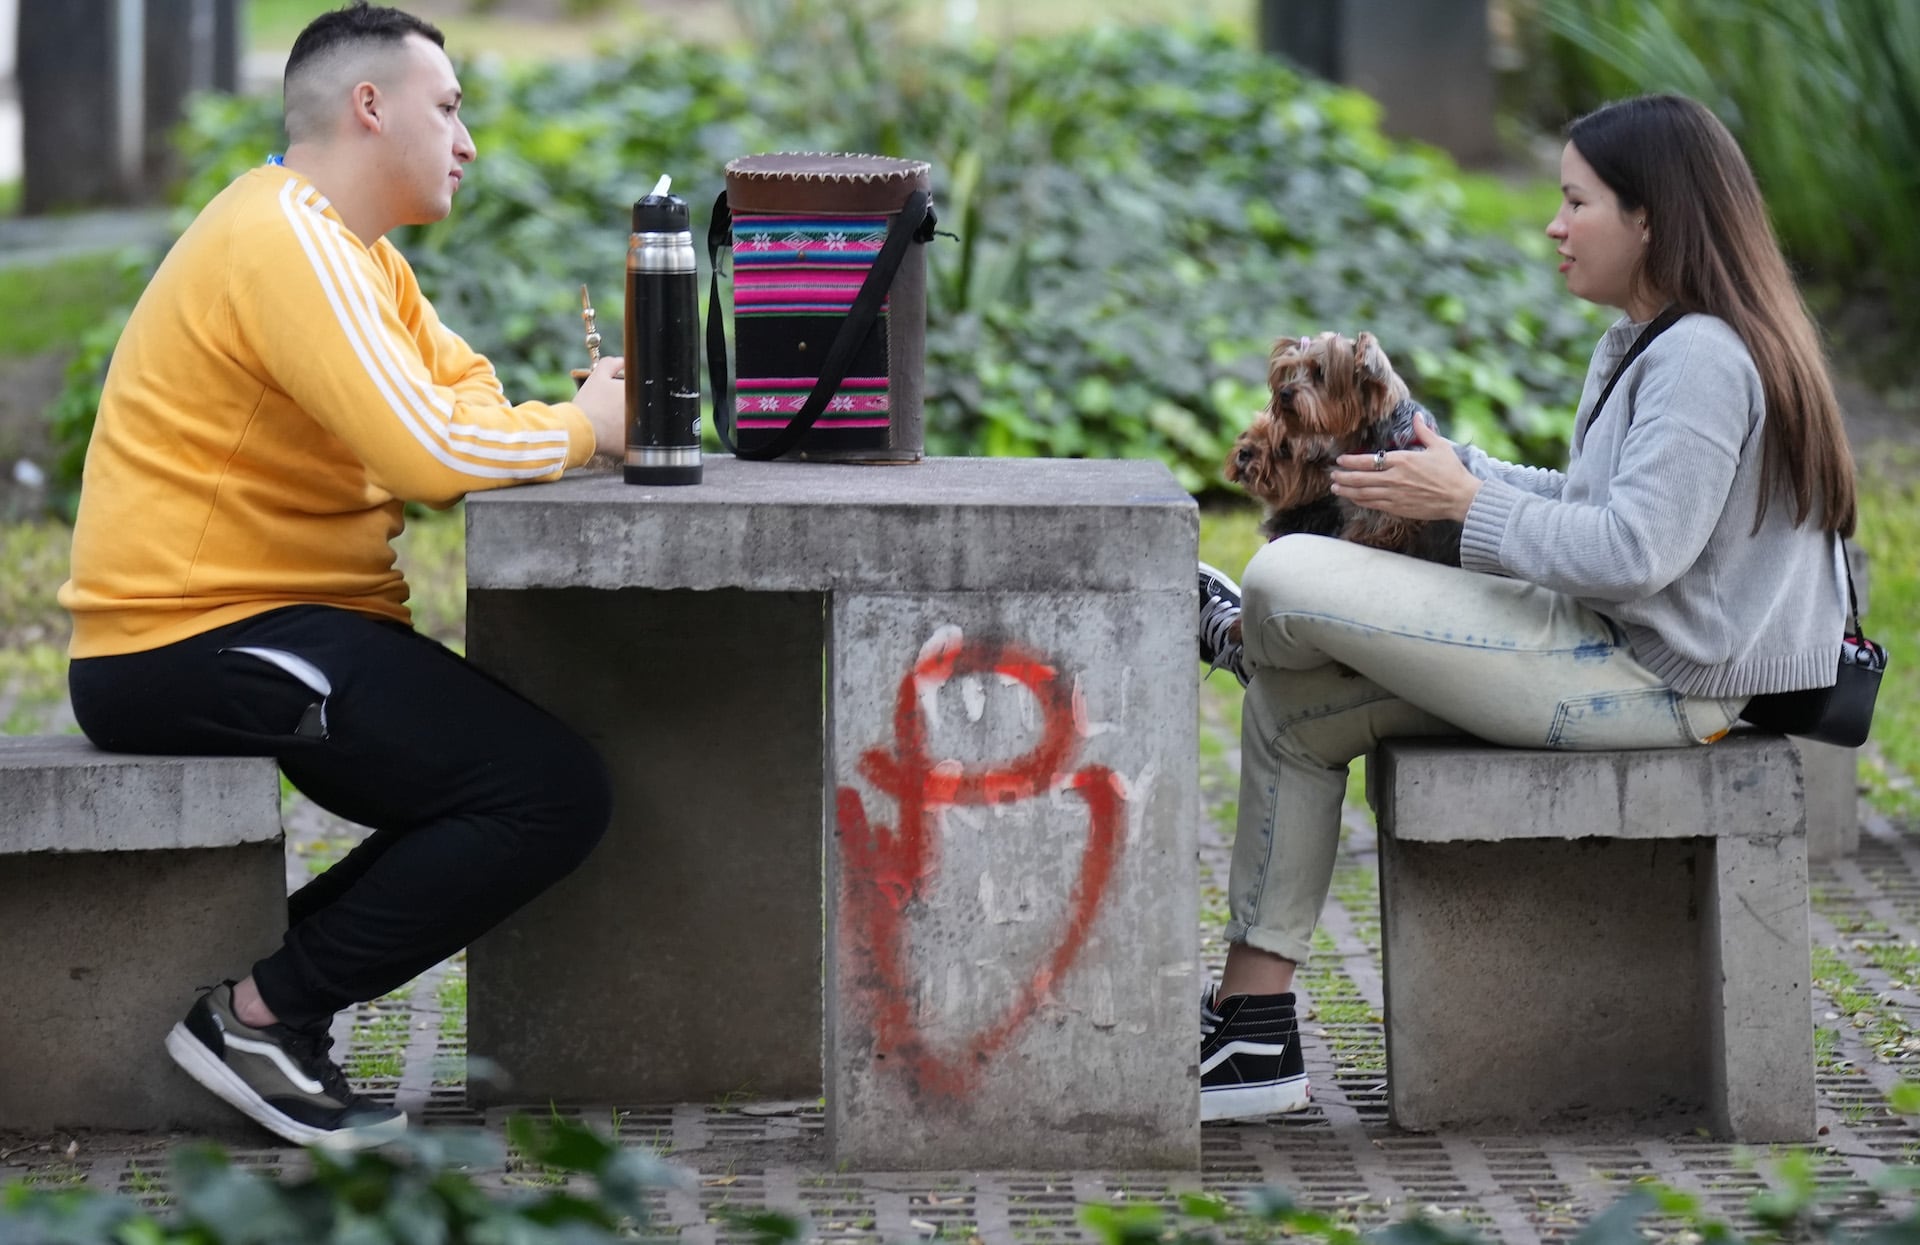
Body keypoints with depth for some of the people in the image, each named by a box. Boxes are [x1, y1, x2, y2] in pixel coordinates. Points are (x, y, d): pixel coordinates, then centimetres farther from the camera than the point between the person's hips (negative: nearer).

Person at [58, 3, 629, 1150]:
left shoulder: (358, 254, 19)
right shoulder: (286, 241, -16)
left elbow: (468, 400, 10)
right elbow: (428, 451, -26)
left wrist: (585, 414, -10)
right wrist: (578, 428, -11)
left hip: (274, 625, 11)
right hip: (195, 651, -11)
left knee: (532, 758, 15)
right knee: (556, 793, -16)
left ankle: (279, 975, 10)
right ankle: (265, 1013, -10)